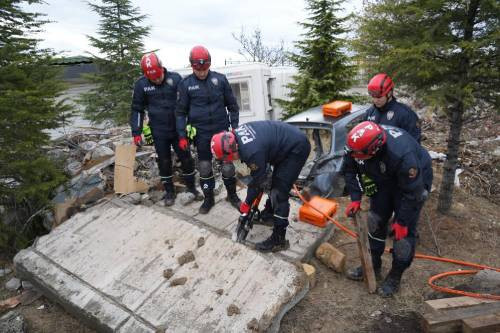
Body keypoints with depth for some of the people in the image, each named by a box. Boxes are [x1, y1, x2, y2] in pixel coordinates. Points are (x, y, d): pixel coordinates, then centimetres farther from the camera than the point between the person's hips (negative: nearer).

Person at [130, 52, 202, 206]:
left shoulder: (175, 78, -7)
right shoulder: (141, 84, -3)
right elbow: (137, 109, 4)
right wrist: (136, 132, -1)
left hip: (178, 129, 0)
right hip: (159, 132, 1)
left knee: (187, 159, 7)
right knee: (164, 162, 10)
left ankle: (191, 187, 28)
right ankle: (169, 192, 27)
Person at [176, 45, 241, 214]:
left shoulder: (220, 79, -1)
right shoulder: (186, 84, -1)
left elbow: (232, 105, 5)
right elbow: (181, 112, 3)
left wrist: (235, 128, 2)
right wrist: (182, 136, -2)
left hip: (222, 130, 0)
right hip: (201, 134, 0)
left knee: (228, 165, 6)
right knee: (204, 167, 9)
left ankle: (232, 195, 27)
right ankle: (208, 198, 27)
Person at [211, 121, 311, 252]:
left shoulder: (252, 151, -31)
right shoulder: (236, 134, -7)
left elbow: (257, 181, -15)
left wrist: (247, 203, 0)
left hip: (297, 148, -9)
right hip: (288, 141, 10)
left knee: (279, 193, -9)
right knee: (275, 183, 21)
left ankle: (279, 240, -2)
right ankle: (270, 213, 42)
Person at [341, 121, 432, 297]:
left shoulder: (402, 155, -43)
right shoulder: (357, 144, -27)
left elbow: (412, 192, -30)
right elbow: (349, 170, -8)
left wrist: (402, 221, -21)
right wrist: (355, 198, -15)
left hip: (415, 181, -6)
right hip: (385, 181, 6)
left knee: (404, 232, -6)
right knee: (375, 221, 8)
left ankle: (395, 277, 13)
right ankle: (373, 265, 26)